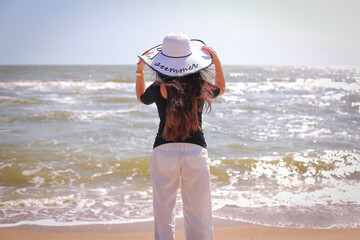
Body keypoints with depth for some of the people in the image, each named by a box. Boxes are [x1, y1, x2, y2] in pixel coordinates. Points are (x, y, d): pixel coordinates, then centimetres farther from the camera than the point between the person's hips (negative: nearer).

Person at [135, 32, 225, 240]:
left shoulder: (160, 88, -6)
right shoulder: (202, 87, -1)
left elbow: (142, 98, 18)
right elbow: (221, 89, 23)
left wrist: (140, 71, 17)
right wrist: (217, 61, 20)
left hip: (164, 151, -1)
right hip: (196, 151, 1)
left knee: (163, 214, 11)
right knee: (198, 215, 10)